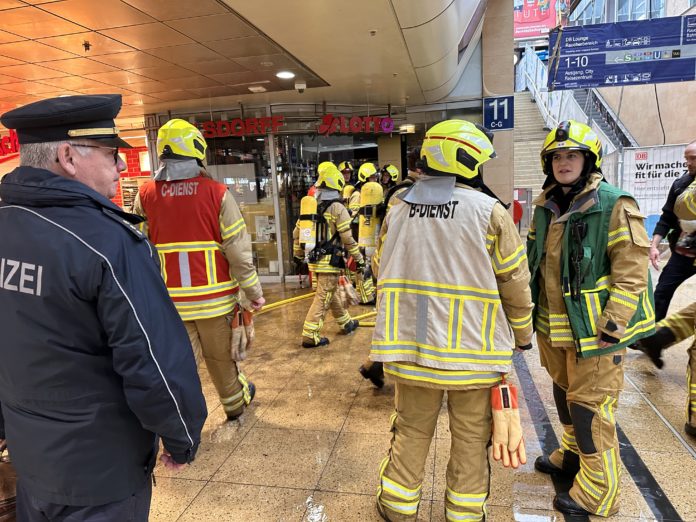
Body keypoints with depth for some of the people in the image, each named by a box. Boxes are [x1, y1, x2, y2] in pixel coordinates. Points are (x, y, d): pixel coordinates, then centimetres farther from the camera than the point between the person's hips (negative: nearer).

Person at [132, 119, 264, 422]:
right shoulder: (216, 193, -9)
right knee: (220, 358, 20)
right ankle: (235, 402, 42)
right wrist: (253, 291, 1)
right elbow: (238, 250, -10)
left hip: (171, 301, 1)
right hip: (214, 297, 0)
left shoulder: (145, 196, -3)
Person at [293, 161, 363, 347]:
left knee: (330, 293, 20)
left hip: (314, 260, 8)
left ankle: (346, 323, 37)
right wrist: (359, 258, -5)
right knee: (323, 298, -3)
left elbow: (297, 232, 12)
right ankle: (310, 335, -2)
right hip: (330, 260, -8)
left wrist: (298, 254, 24)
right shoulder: (337, 208, -12)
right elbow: (347, 238, -14)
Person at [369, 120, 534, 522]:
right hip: (472, 349, -3)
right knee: (471, 438, 17)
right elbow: (514, 282, -4)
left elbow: (382, 272, 11)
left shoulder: (398, 210, 2)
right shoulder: (490, 211, -10)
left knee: (412, 430, 20)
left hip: (410, 346, 4)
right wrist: (523, 333, 12)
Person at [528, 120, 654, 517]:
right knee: (565, 393, 23)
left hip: (594, 329, -7)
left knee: (590, 406, 1)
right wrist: (530, 311, 15)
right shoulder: (545, 208, 7)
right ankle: (573, 453, 46)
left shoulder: (614, 206, -14)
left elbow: (632, 269, -17)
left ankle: (599, 491, 20)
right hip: (554, 327, 7)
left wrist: (613, 325, -20)